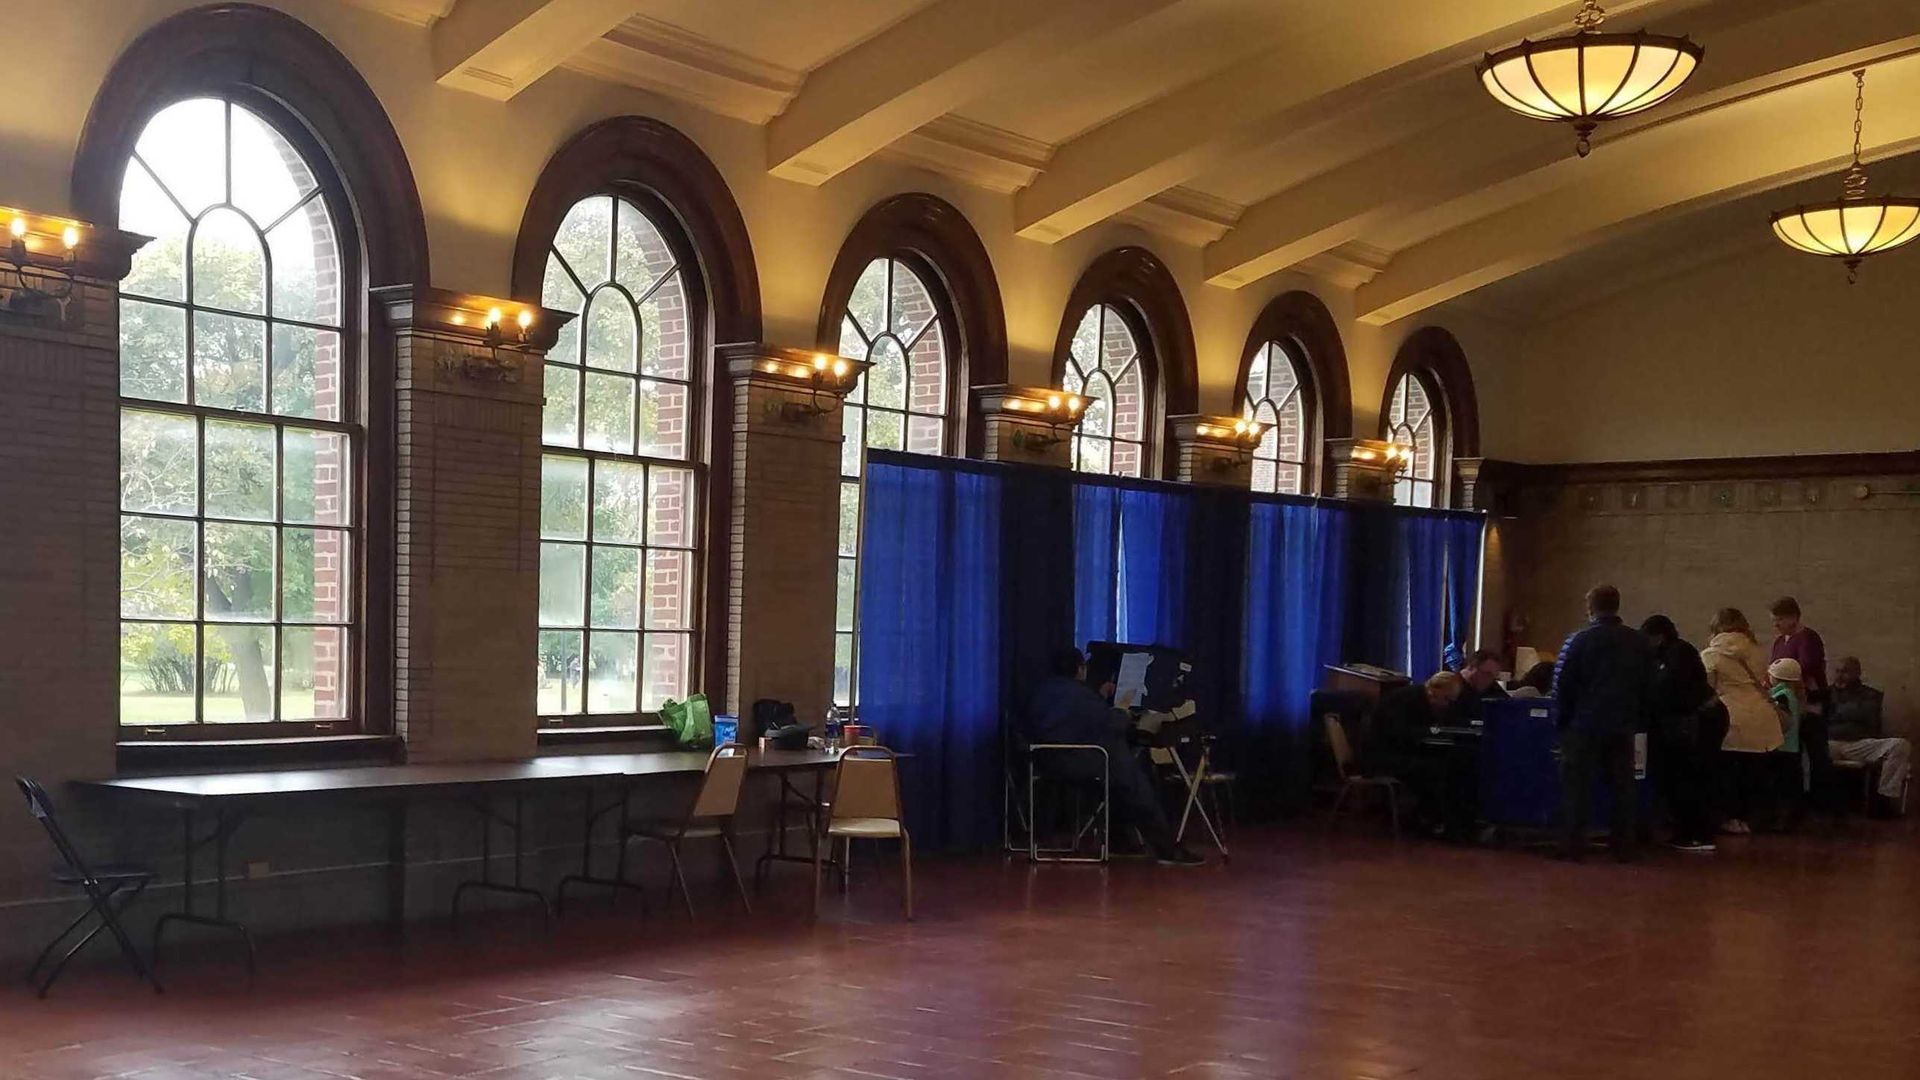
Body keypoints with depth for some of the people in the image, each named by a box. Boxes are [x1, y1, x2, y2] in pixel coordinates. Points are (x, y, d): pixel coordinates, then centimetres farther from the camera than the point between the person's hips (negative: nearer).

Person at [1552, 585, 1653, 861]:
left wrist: (1565, 716, 3)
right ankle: (1623, 846, 12)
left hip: (1584, 724, -4)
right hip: (1623, 727, 4)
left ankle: (1573, 844, -1)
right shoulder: (1640, 643, 4)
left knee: (1578, 784, 1)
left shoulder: (1579, 640, -9)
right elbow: (1648, 687, 7)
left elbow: (1562, 685, -10)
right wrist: (1639, 721, 13)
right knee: (1622, 785, 10)